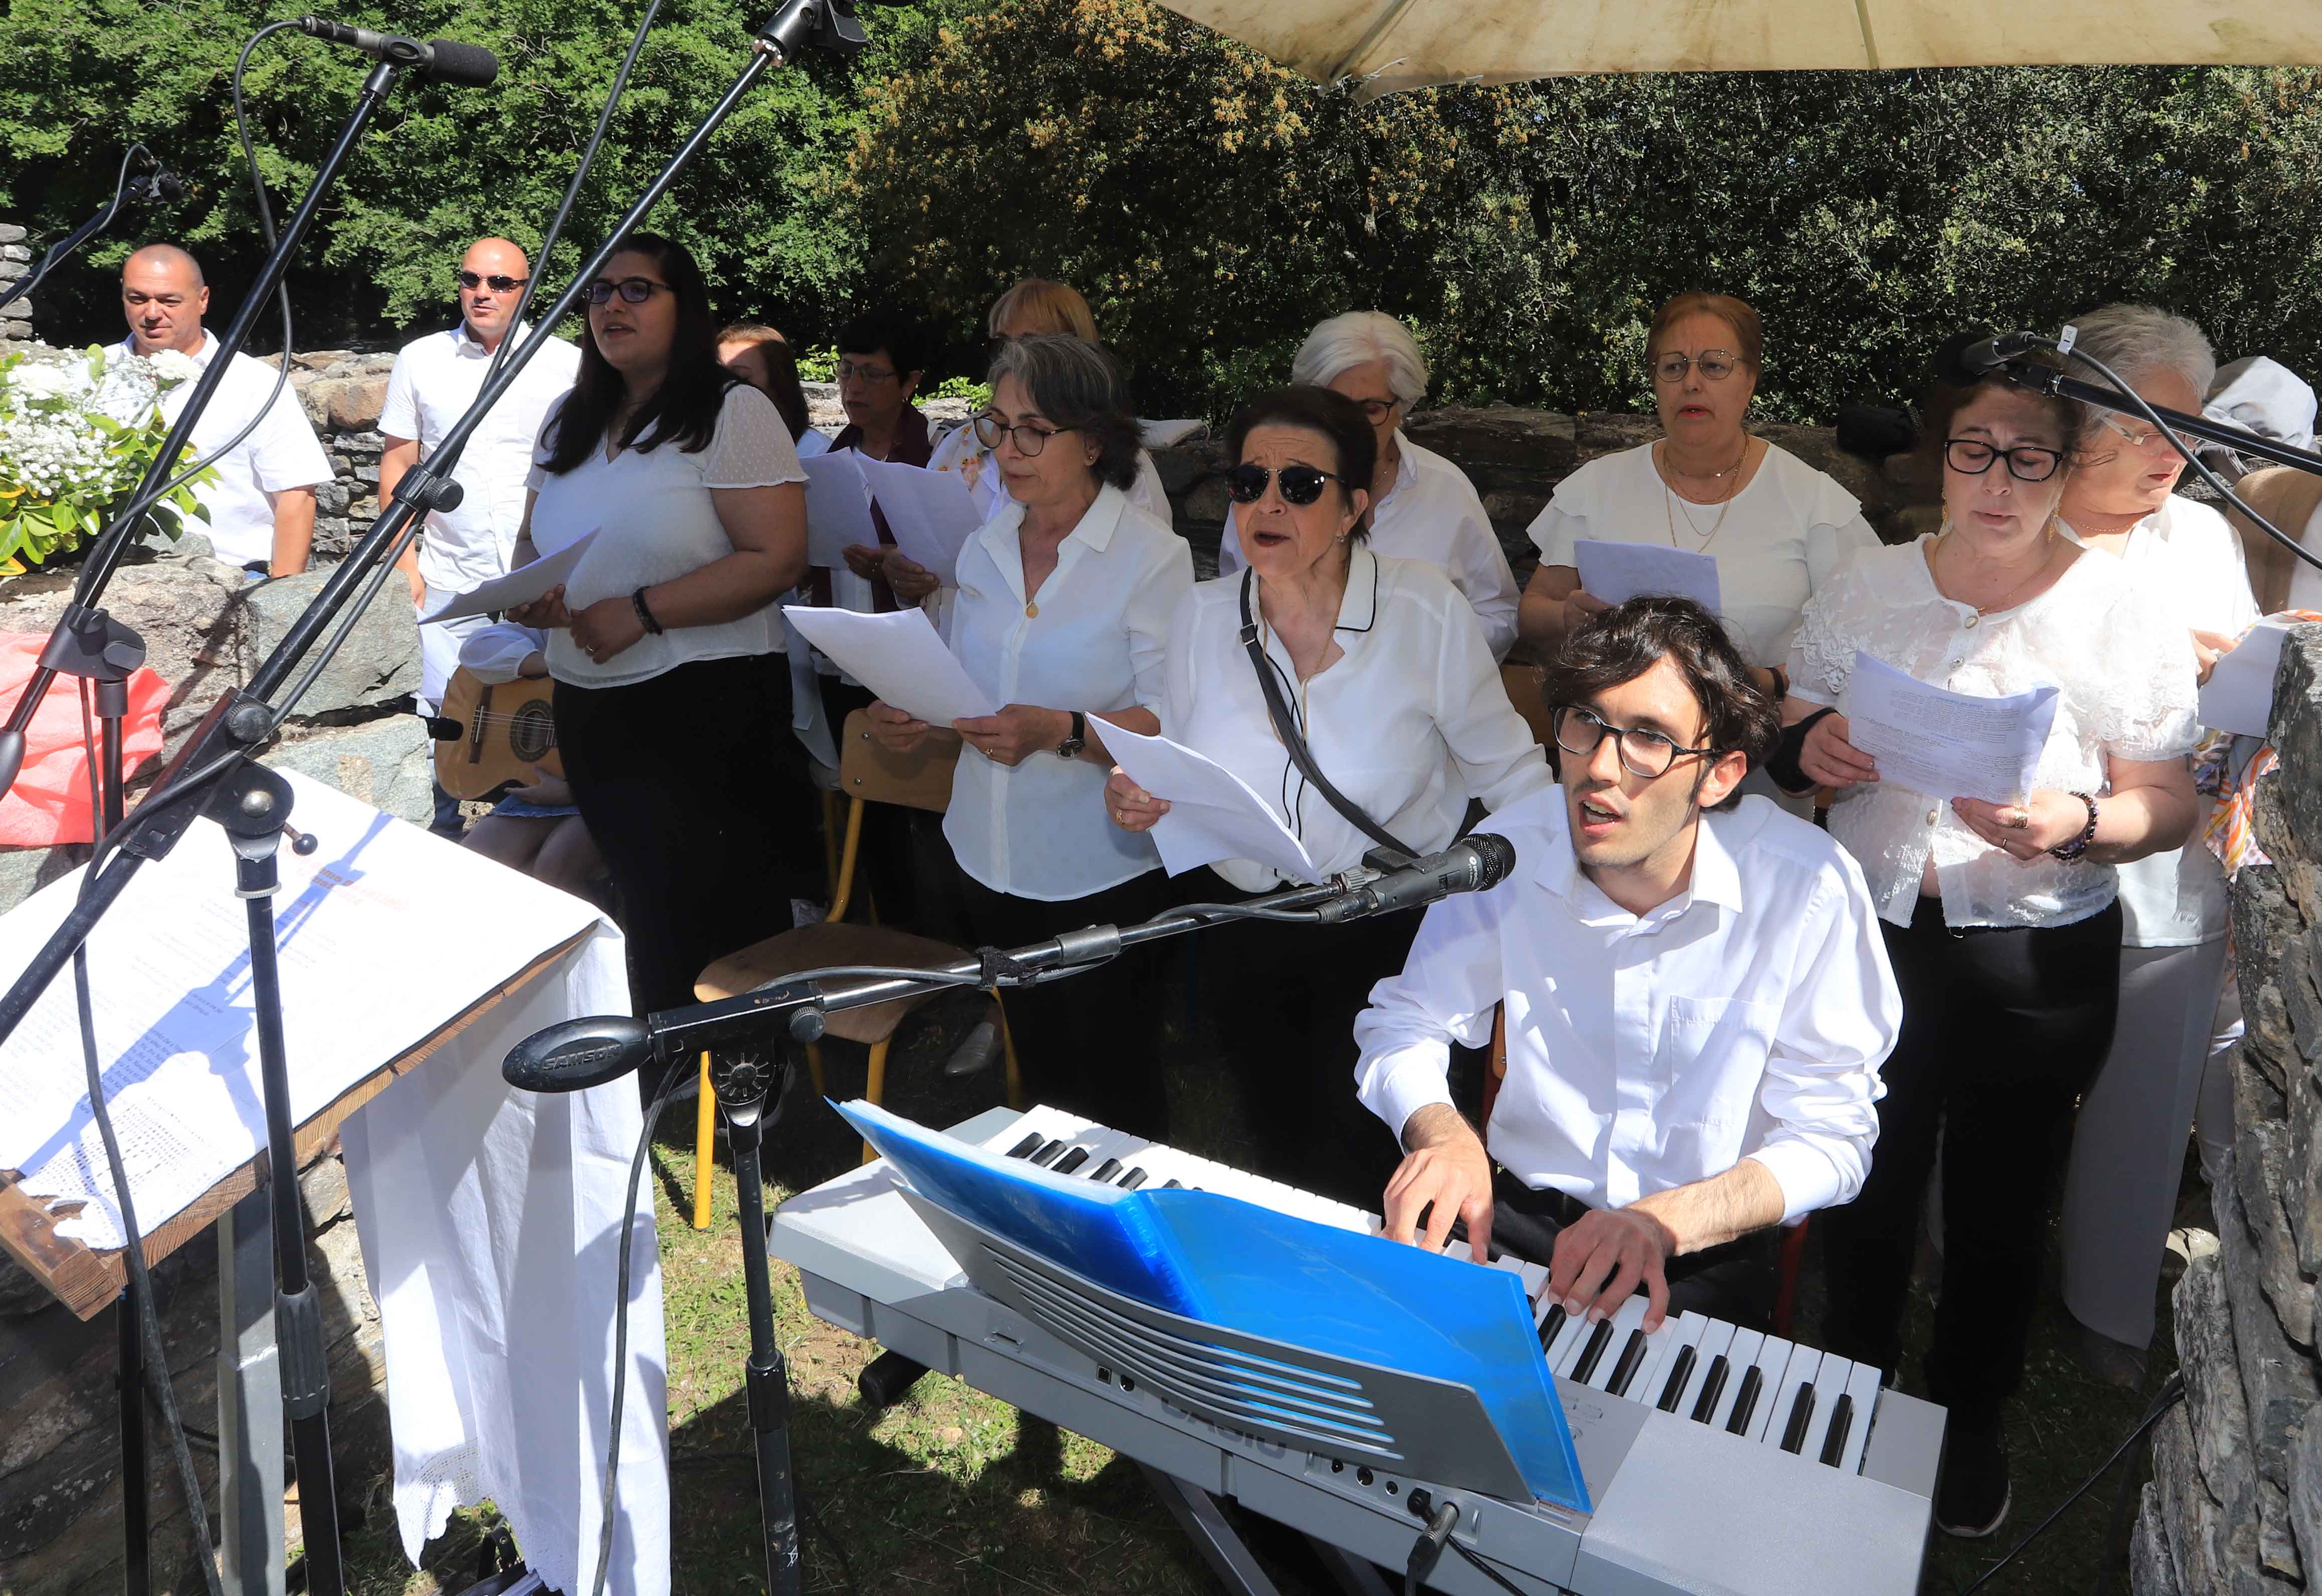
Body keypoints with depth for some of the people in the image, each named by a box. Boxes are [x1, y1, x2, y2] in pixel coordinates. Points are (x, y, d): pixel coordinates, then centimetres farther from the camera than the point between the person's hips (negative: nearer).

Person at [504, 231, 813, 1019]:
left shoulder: (731, 412, -9)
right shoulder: (570, 422, 14)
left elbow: (776, 560, -18)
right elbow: (536, 539, 24)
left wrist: (641, 612, -20)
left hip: (705, 708, -7)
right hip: (586, 708, 7)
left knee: (711, 927, -2)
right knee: (643, 910, 17)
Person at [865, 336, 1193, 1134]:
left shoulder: (1152, 558, -13)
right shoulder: (984, 550, 7)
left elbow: (1173, 724, -19)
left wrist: (1059, 732, -31)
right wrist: (917, 717, -4)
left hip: (1100, 867, -6)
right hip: (992, 853, 6)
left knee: (1109, 1072, 6)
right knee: (1036, 1057, 21)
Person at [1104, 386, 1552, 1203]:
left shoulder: (1426, 608, -16)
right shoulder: (1201, 616, -5)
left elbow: (1505, 769, -8)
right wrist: (1139, 802, -16)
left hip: (1393, 931, -3)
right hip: (1242, 931, 4)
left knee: (1356, 1174, 4)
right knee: (1279, 1148, 23)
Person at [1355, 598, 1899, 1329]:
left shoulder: (1810, 887, -17)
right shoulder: (1511, 849, -9)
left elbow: (1830, 1137, -10)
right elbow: (1401, 1023, 4)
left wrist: (1665, 1221, -26)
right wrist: (1442, 1133, -18)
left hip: (1706, 1261, -2)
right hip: (1515, 1220, 3)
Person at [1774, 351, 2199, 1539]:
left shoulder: (2126, 620, -6)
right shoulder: (1864, 587, 1)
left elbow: (2167, 805, -3)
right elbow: (1794, 741, 8)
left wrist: (2076, 824, -24)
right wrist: (1811, 749, -15)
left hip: (2037, 966, -1)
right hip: (1869, 937, 2)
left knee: (1999, 1208, 15)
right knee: (1866, 1184, 16)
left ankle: (1970, 1423, 40)